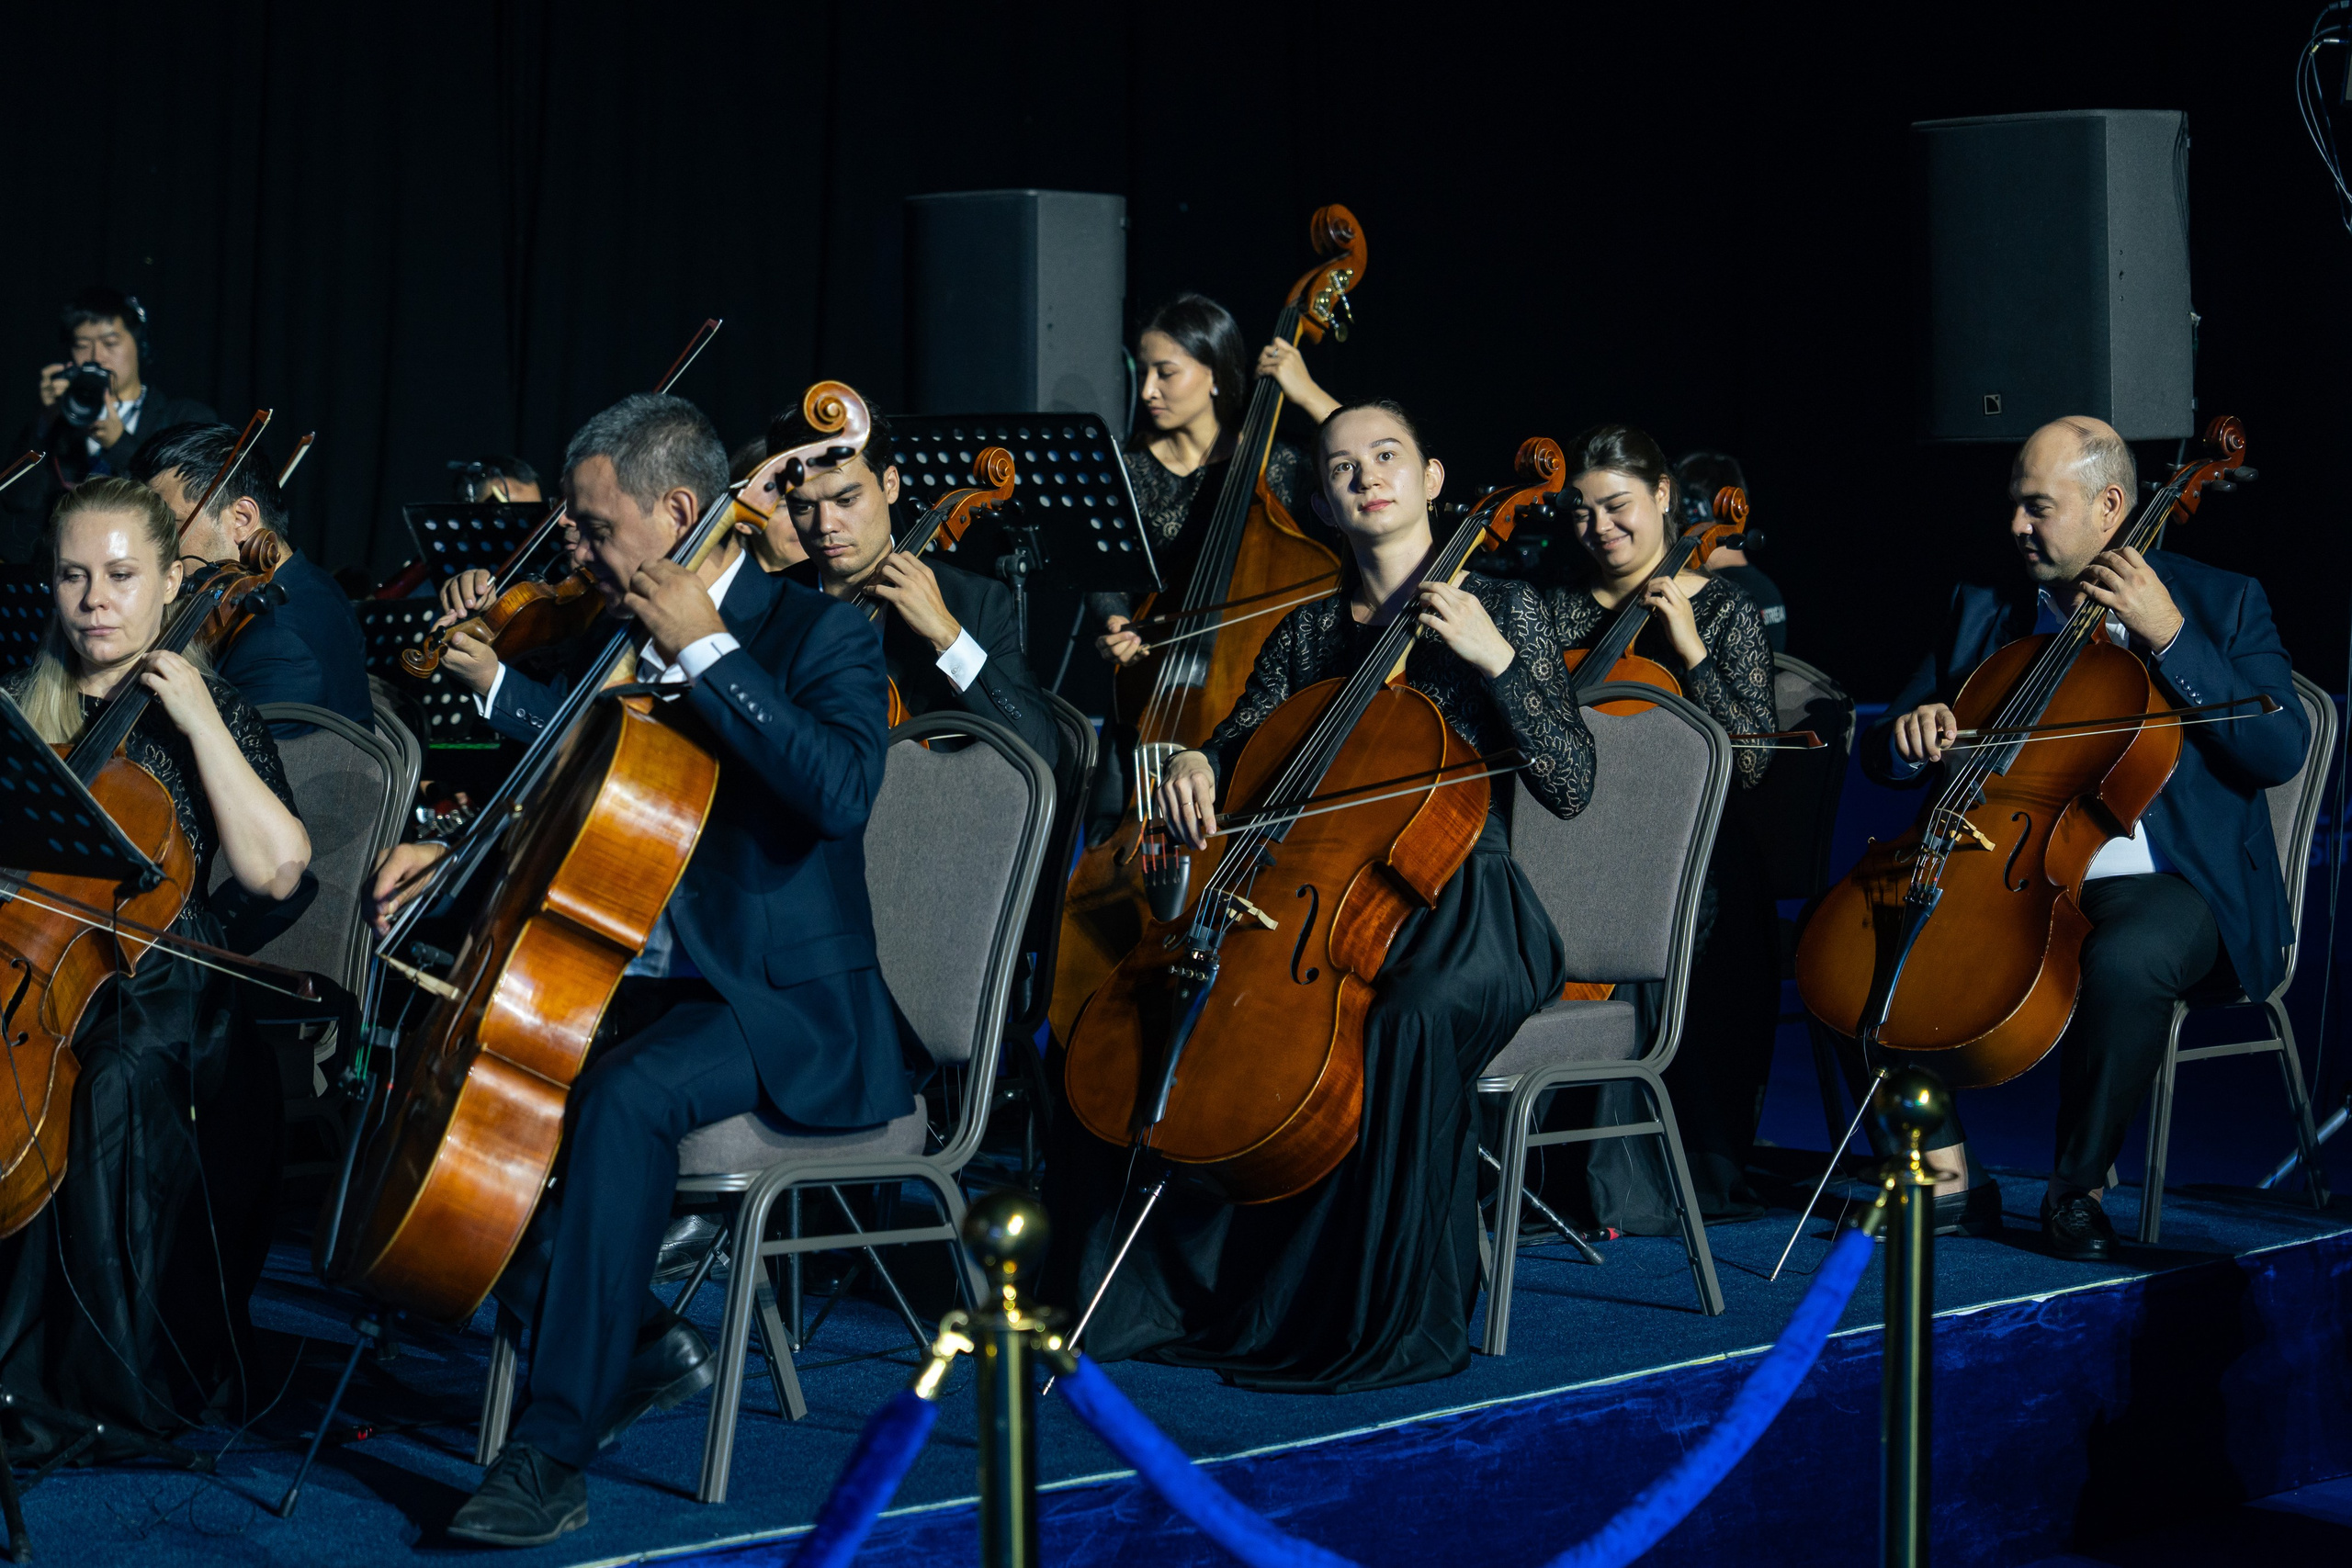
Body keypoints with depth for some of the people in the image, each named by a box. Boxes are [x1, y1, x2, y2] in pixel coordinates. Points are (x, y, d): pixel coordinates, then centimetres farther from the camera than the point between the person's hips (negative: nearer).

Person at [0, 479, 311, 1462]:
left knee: (117, 1080, -35)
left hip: (159, 990, -3)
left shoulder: (212, 712, 5)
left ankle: (100, 1388, -26)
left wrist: (199, 719, -11)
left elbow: (276, 871, -10)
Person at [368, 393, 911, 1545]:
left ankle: (554, 1449, -32)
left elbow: (841, 789, -30)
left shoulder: (819, 633, -9)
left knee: (624, 1094, -36)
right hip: (644, 983, 8)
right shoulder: (630, 638, 13)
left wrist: (706, 650, -25)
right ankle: (643, 1345, 1)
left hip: (787, 1010, -8)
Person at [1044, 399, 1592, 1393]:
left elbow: (1570, 787, -8)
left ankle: (1389, 1318, -27)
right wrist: (1197, 765, -5)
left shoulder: (1500, 609, 0)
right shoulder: (1306, 631, 14)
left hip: (1458, 911, -5)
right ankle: (1144, 1283, -6)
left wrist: (1497, 661, -18)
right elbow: (1242, 741, 19)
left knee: (1409, 1018, -39)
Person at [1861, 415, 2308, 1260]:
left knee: (2124, 961, -38)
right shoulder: (1983, 610, 14)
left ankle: (2078, 1186, -15)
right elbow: (1883, 754, 17)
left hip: (2163, 883, -4)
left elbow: (2280, 750, -12)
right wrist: (1909, 737, -9)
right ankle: (1942, 1161, -6)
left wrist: (2170, 637, -18)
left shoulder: (2221, 603, 2)